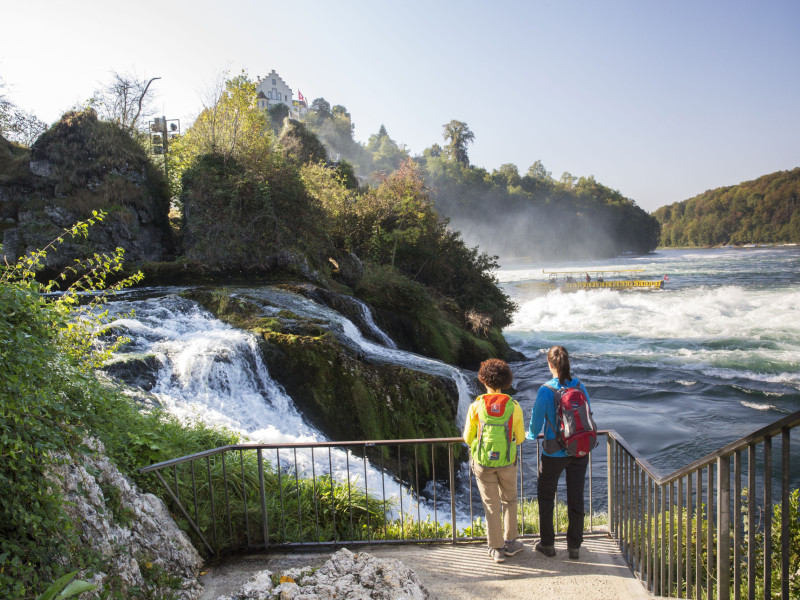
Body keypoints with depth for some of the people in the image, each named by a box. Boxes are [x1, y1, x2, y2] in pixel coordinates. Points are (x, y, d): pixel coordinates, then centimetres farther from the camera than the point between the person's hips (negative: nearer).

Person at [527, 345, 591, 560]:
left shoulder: (546, 391, -18)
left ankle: (547, 544, 25)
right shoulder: (580, 386, -5)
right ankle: (574, 547, 23)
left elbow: (536, 424, -9)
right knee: (576, 498, 14)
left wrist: (530, 435, 14)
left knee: (545, 496, 16)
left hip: (555, 454, -4)